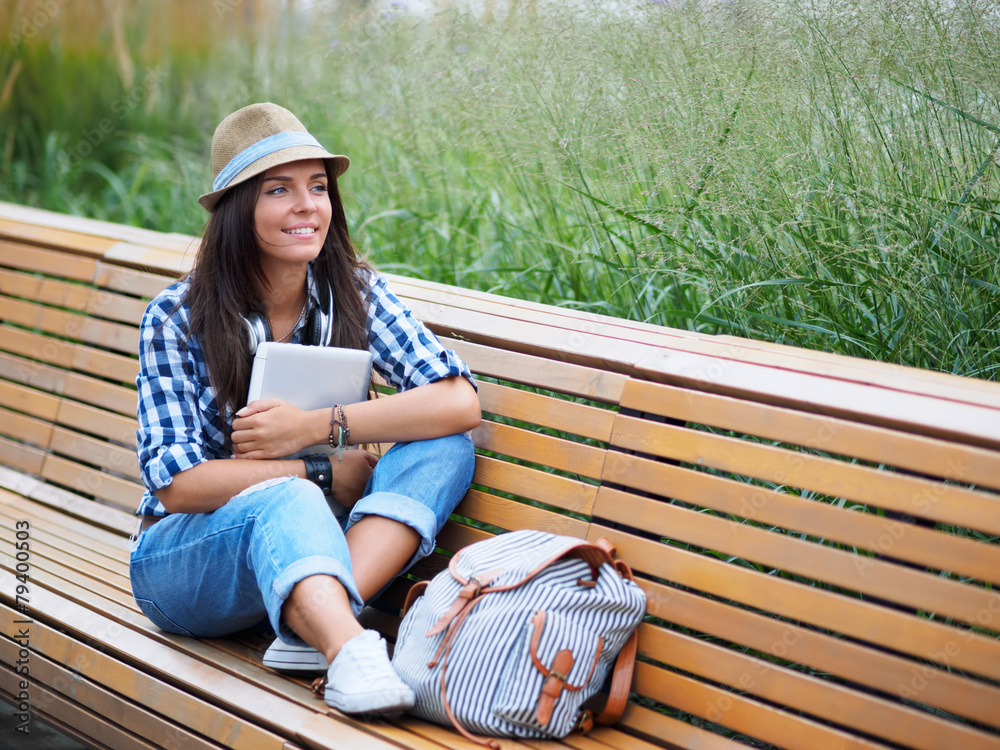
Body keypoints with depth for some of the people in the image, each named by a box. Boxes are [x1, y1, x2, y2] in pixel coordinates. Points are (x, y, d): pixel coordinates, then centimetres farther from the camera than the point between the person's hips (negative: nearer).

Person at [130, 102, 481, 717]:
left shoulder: (355, 293, -3)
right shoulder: (177, 317, -10)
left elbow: (460, 403, -15)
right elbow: (176, 485, -15)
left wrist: (316, 427, -23)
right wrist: (325, 474, -19)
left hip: (310, 546, 3)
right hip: (185, 561, -3)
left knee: (444, 448, -21)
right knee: (287, 498, -36)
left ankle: (314, 625, -37)